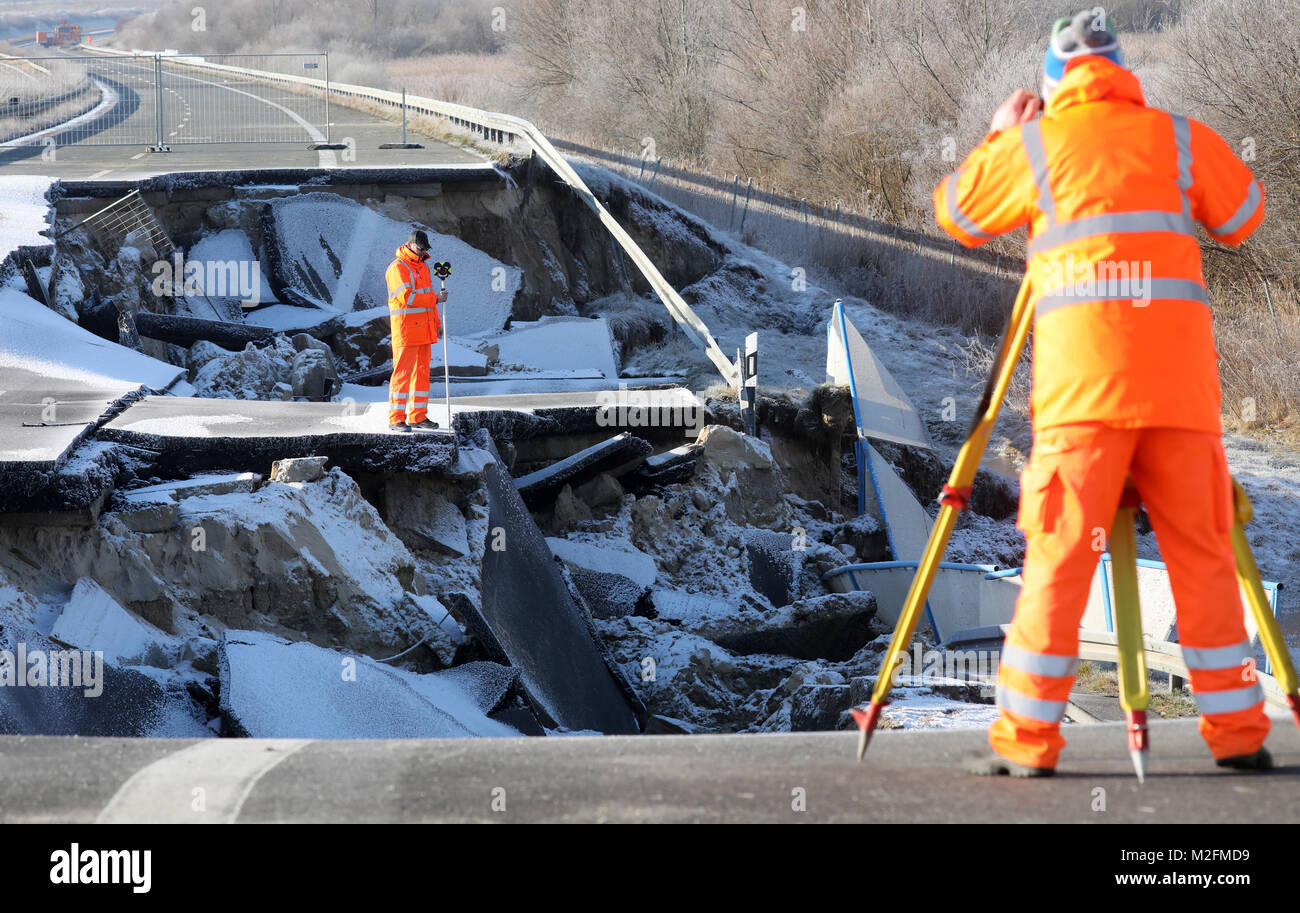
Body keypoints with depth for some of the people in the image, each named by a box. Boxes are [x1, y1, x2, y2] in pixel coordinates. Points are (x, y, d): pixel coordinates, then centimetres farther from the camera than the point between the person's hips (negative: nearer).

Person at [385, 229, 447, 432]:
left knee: (422, 372, 9)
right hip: (406, 329, -8)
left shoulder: (422, 266, 17)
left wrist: (437, 322, 24)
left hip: (424, 330, 8)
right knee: (402, 372, -8)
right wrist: (435, 299, -15)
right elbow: (407, 297, -21)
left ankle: (418, 416, 13)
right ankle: (396, 418, -6)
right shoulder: (398, 268, -11)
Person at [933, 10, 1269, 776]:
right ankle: (1239, 734, 12)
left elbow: (956, 213, 22)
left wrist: (1000, 136, 35)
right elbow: (1246, 217, 25)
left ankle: (1027, 739, -2)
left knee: (1059, 561, 0)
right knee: (1203, 560, 9)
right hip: (1181, 382, 2)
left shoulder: (1034, 145, 8)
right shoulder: (1181, 139, 12)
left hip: (1082, 382, -2)